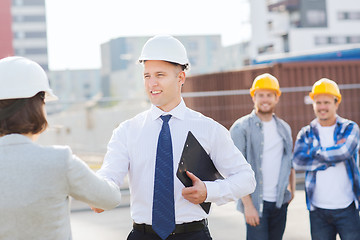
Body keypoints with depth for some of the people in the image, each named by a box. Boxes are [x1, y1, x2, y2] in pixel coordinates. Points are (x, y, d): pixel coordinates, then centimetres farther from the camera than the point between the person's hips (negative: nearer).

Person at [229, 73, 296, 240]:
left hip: (280, 202, 6)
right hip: (255, 202, -5)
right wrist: (248, 204, -16)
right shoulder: (241, 127, -5)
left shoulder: (284, 128, 13)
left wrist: (292, 190, 12)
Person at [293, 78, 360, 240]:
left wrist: (315, 152, -7)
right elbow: (298, 162, -10)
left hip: (346, 208, -2)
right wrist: (333, 155, -13)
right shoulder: (306, 134, 7)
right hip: (318, 210, 2)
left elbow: (344, 151, -18)